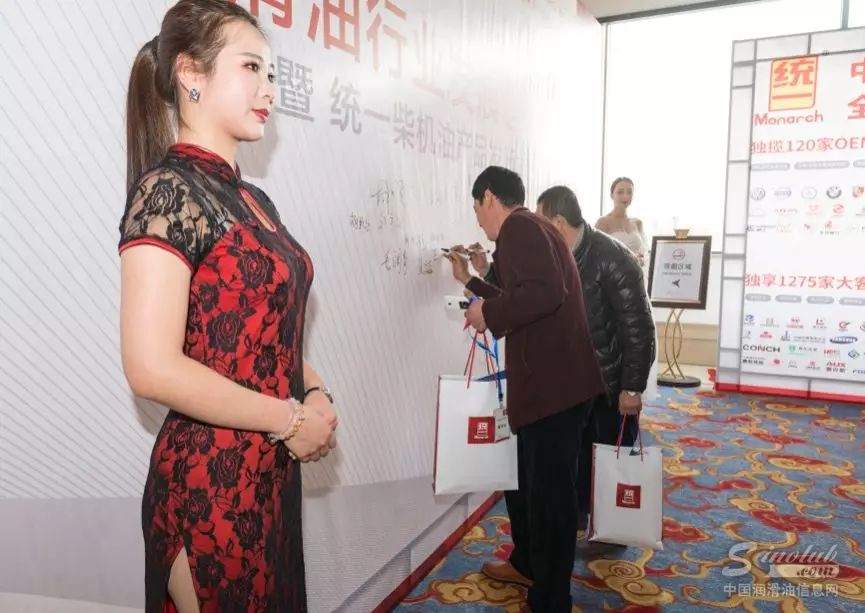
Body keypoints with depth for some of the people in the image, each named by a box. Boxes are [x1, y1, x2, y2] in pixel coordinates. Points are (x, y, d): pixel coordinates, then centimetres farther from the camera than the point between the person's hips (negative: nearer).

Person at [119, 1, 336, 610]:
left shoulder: (252, 199, 10)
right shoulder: (168, 188, -15)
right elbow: (154, 367, -23)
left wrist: (315, 393, -2)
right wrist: (290, 419, -15)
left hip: (272, 472, 8)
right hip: (210, 481, -8)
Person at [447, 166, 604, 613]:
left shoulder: (519, 226, -13)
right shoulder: (528, 230, 19)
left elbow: (545, 293, -29)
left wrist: (488, 313, -16)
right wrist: (469, 281, 30)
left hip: (555, 385, -11)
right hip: (547, 382, 11)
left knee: (549, 492, 3)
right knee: (524, 480, 25)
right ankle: (526, 564, 44)